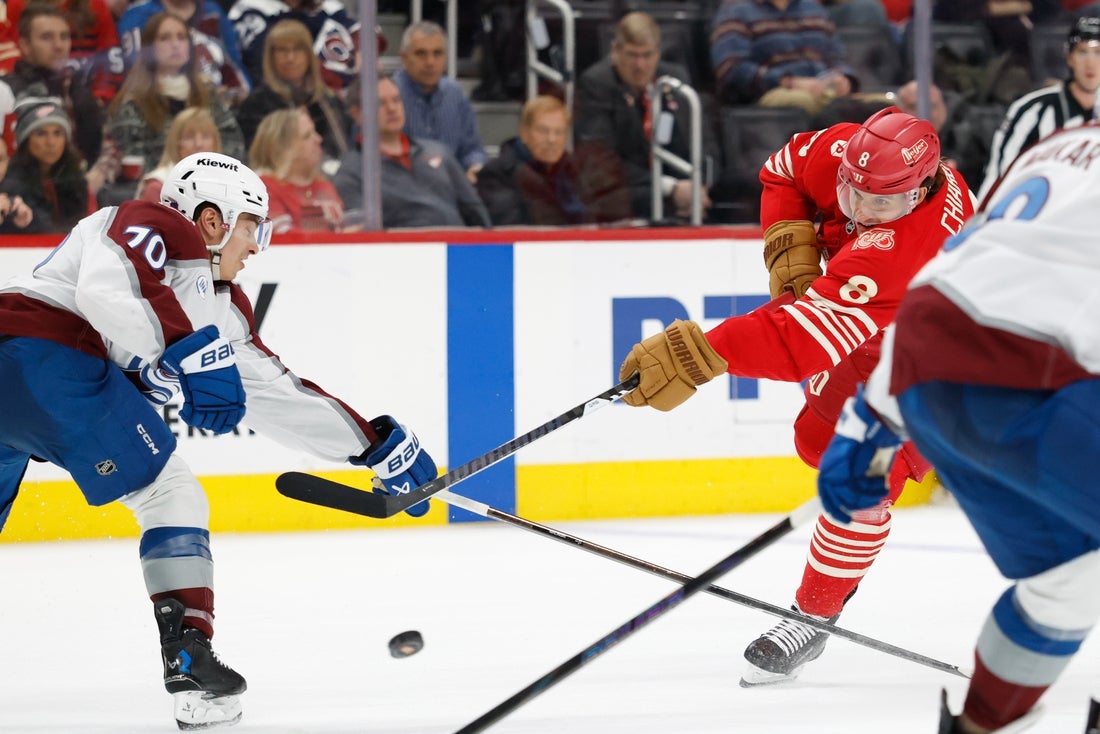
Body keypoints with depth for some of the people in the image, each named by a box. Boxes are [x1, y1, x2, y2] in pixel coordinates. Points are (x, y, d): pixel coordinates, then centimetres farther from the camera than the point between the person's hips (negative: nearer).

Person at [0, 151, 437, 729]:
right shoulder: (155, 226, 3)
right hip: (48, 353, -9)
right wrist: (192, 356, -20)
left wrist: (378, 446, 34)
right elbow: (106, 289, -18)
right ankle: (190, 665, -8)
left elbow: (275, 388, 32)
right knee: (171, 497, 0)